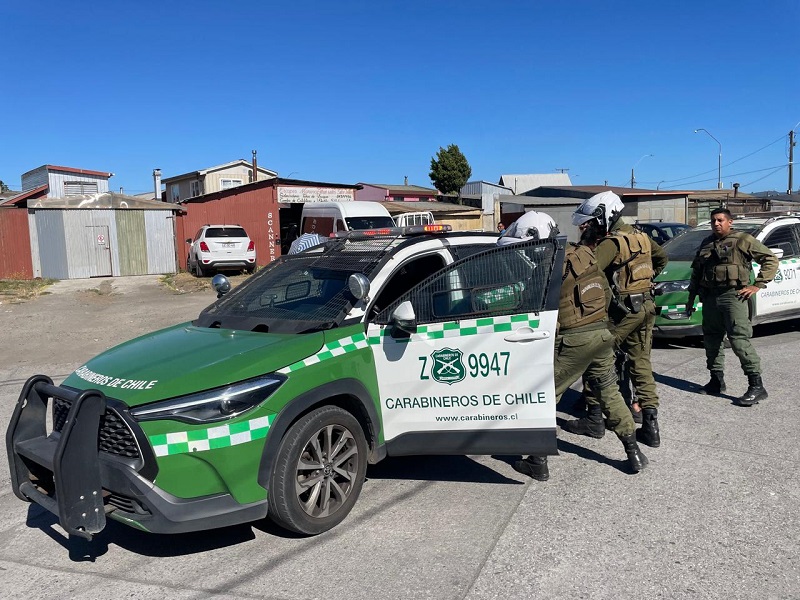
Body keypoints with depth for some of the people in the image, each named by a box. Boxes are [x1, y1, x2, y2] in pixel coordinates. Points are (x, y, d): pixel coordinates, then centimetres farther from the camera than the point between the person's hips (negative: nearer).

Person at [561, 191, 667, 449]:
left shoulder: (611, 243, -17)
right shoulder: (640, 236, 11)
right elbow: (662, 258, 27)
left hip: (622, 311, -8)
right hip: (646, 307, 8)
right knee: (641, 364, 12)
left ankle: (594, 419, 8)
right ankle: (650, 425, 10)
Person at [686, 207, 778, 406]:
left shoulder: (743, 240, 1)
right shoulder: (706, 244, 19)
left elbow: (771, 260, -1)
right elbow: (696, 271, 24)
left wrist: (757, 285, -8)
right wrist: (691, 297, 21)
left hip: (733, 295, -6)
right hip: (710, 297, 6)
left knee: (739, 340, -14)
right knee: (711, 340, 9)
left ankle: (757, 386, -10)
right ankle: (717, 381, 22)